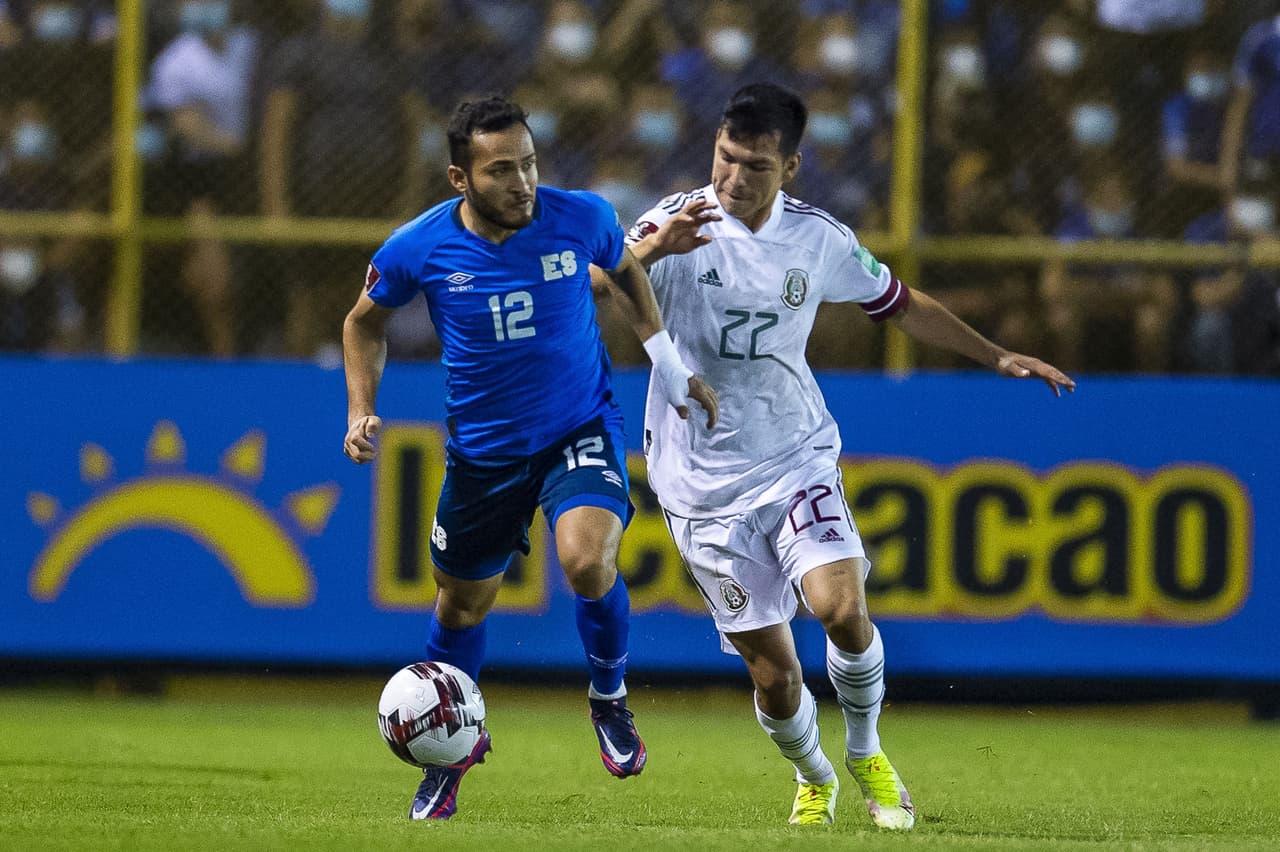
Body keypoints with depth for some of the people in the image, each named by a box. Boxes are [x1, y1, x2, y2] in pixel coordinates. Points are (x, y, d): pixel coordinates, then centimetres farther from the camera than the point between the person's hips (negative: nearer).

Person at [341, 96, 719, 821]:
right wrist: (362, 412, -5)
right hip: (483, 452, 2)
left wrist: (670, 364, 5)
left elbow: (627, 269, 9)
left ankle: (610, 698, 1)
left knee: (588, 558, -28)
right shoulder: (419, 249, -16)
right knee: (463, 602, 13)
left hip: (581, 430, -2)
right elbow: (367, 321, 6)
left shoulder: (580, 218, -15)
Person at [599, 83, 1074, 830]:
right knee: (773, 669, -2)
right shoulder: (681, 224, -11)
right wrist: (652, 248, -45)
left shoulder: (819, 239, -1)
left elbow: (903, 306, 17)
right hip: (703, 482, -2)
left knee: (843, 608, -23)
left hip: (798, 461, 2)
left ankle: (866, 752, 5)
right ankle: (813, 780, 30)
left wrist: (997, 357, 14)